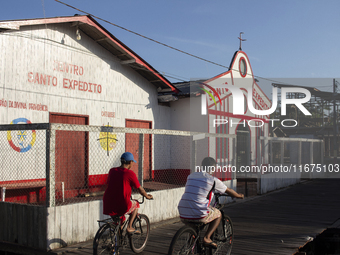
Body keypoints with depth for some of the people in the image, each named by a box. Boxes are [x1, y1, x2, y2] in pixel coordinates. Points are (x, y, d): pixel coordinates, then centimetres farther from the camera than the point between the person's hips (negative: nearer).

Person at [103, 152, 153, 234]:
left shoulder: (112, 171, 7)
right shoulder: (130, 173, -7)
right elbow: (140, 189, 2)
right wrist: (147, 196, 23)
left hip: (107, 206, 5)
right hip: (122, 207, -5)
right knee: (136, 204, 26)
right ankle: (129, 227, 20)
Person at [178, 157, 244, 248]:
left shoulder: (191, 176, 16)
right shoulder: (213, 180, 3)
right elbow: (229, 191, 17)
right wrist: (239, 196, 39)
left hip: (183, 216, 4)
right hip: (198, 216, -4)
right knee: (218, 214, 23)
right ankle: (207, 238, 8)